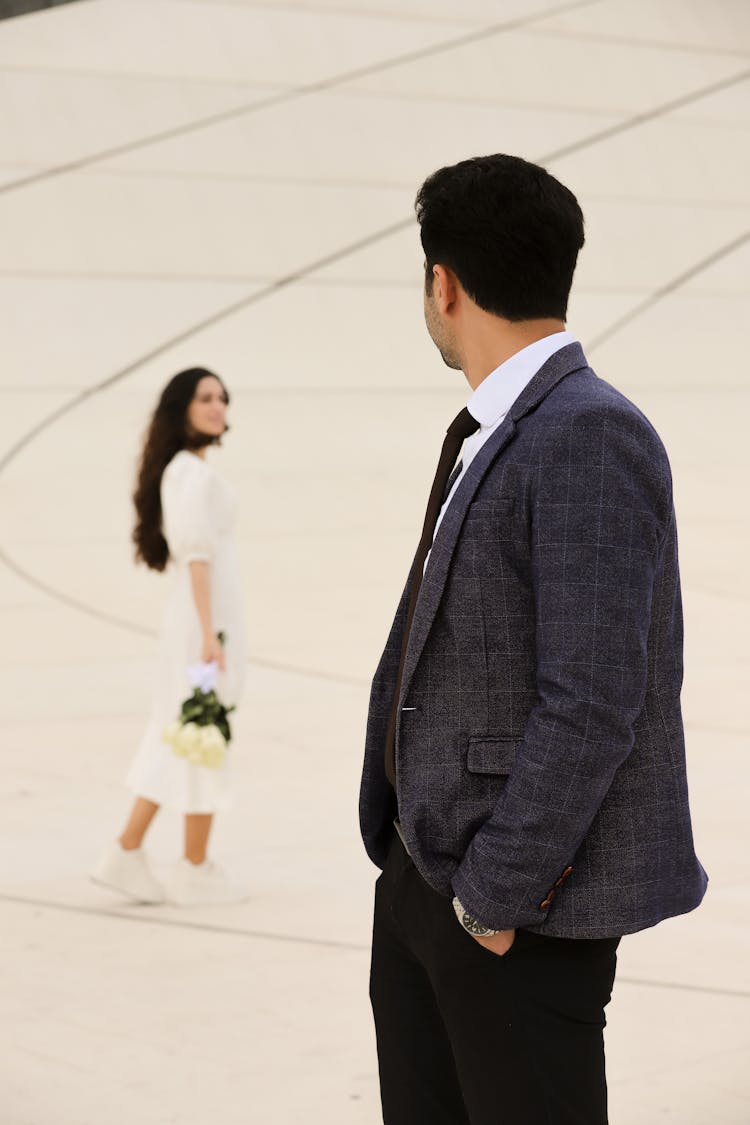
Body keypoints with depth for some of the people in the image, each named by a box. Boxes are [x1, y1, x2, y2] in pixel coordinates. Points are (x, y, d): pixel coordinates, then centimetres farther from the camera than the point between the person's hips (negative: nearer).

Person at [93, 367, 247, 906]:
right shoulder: (195, 472, -14)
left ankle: (127, 854, 12)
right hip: (207, 617, -9)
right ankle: (196, 871, 7)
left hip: (204, 616, 9)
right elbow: (196, 553, -20)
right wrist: (209, 633, -24)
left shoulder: (181, 470, 15)